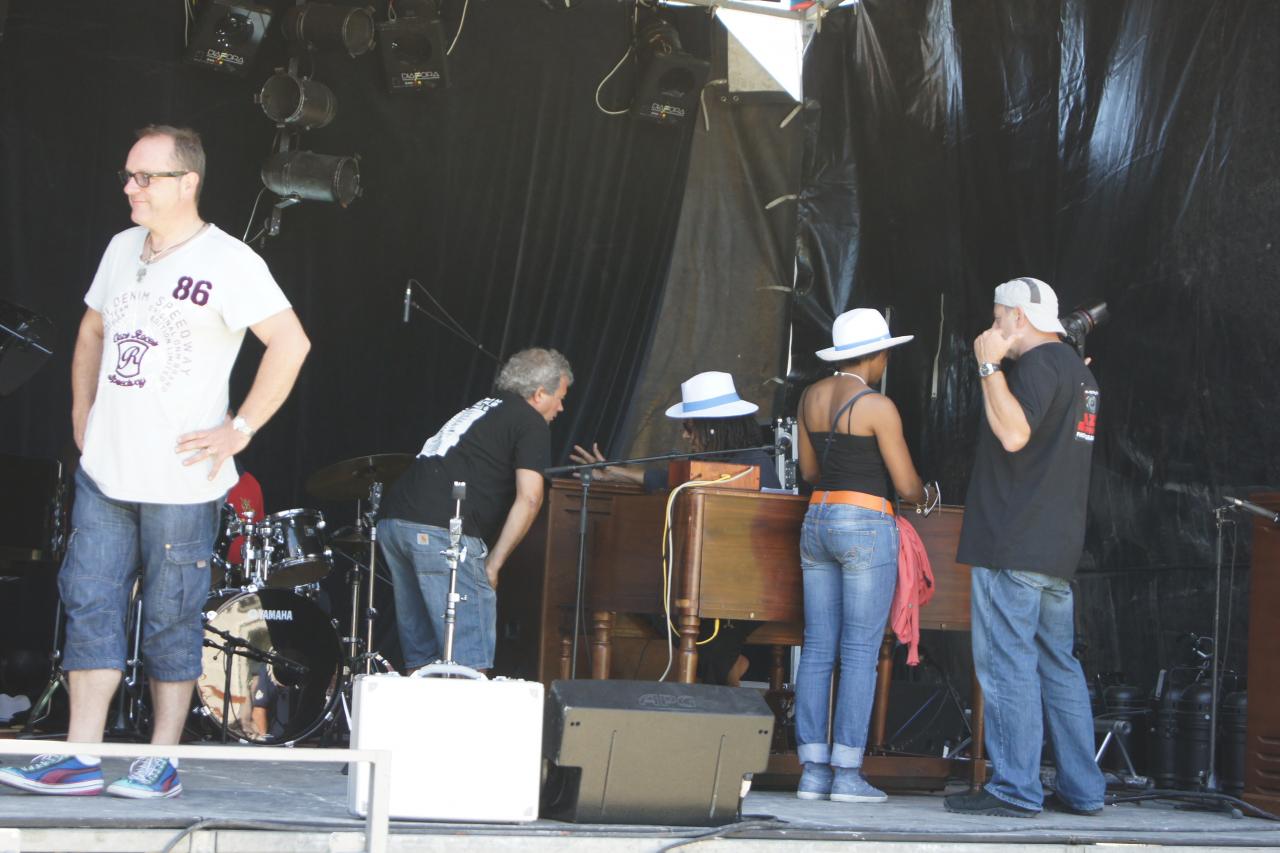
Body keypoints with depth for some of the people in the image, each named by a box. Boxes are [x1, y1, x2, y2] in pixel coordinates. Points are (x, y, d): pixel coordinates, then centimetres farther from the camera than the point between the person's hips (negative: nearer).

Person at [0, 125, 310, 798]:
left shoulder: (227, 262, -11)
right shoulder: (122, 250, 11)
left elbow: (290, 344, -17)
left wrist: (238, 430, -16)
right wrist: (82, 411, 16)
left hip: (181, 480, -6)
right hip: (104, 470, 7)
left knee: (170, 620, 2)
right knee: (89, 604, 3)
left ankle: (163, 761, 12)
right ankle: (80, 758, 8)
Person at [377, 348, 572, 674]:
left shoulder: (482, 409, 30)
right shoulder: (531, 422, 5)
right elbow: (528, 497, -8)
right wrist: (493, 564, -3)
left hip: (393, 521, 8)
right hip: (443, 530, -8)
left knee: (422, 658, 14)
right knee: (470, 660, -7)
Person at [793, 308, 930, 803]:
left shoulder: (811, 397, 10)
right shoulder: (877, 406, -10)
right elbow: (907, 485, -7)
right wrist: (921, 494, 15)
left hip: (817, 520, 7)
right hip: (865, 526, -7)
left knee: (818, 650, 6)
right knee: (860, 652, -4)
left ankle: (813, 771, 5)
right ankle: (847, 774, -5)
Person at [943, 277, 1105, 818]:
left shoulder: (1039, 363, -10)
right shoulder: (1077, 369, 20)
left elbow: (1014, 433, -23)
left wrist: (990, 366, -16)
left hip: (1013, 547, -10)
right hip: (1057, 548, 10)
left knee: (1007, 665, -8)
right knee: (1058, 666, 12)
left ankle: (1015, 789, -9)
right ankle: (1082, 790, 13)